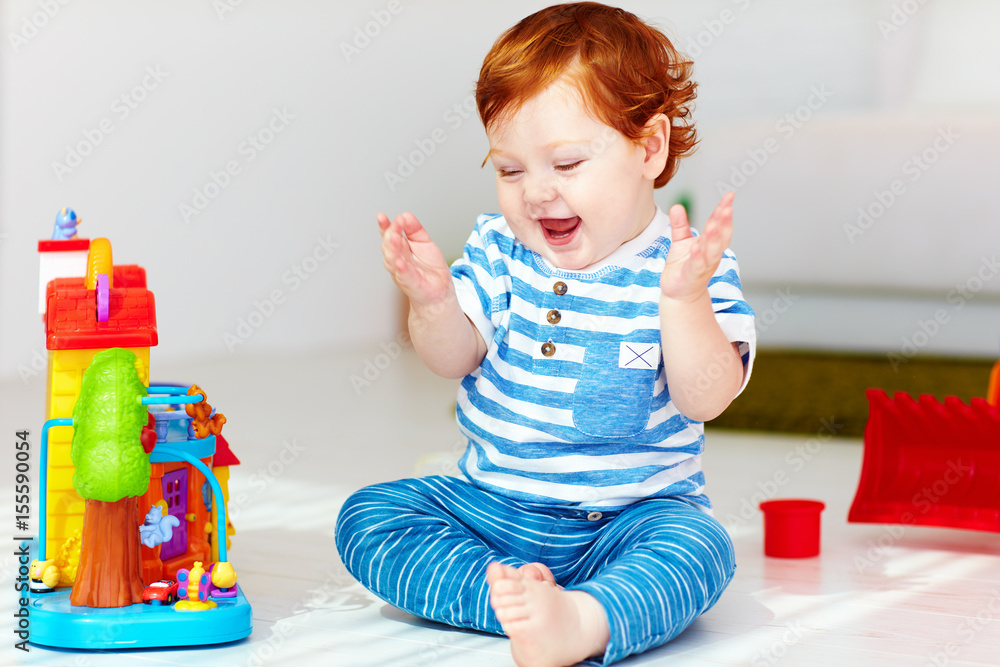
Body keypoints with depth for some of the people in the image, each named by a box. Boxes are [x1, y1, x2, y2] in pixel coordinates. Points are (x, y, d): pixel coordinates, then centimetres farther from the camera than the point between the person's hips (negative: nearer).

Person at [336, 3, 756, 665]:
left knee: (698, 547, -33)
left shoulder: (687, 269, -9)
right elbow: (455, 357, -3)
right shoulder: (500, 250, 2)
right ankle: (499, 590, -31)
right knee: (366, 517, -13)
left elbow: (706, 399, -19)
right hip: (490, 505, 4)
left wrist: (683, 298, -36)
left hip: (627, 519, -4)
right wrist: (434, 300, -25)